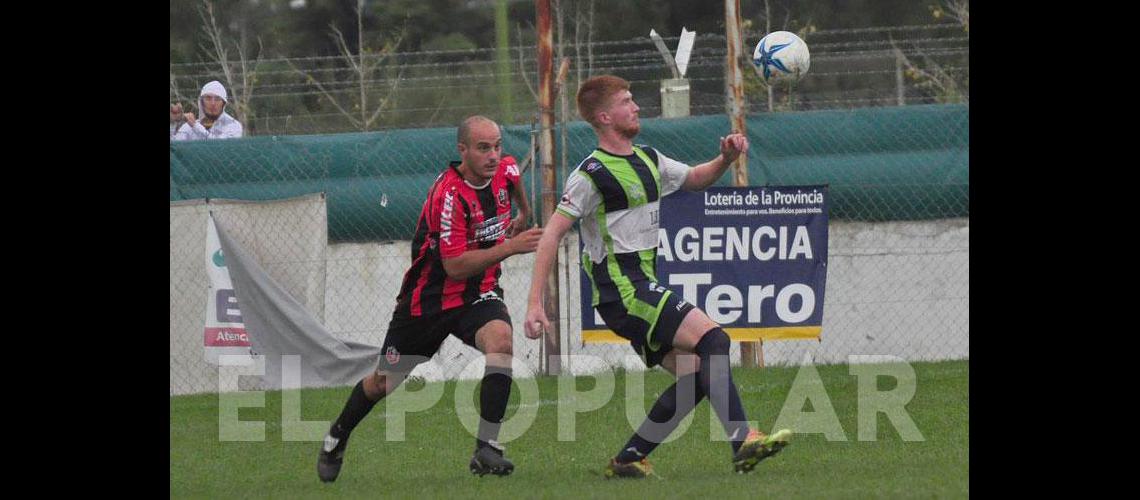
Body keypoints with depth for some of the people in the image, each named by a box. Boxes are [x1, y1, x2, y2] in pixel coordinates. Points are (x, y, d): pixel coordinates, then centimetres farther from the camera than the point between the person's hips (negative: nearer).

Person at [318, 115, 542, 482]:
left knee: (500, 338, -30)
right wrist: (510, 247, -33)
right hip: (428, 298, -4)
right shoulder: (449, 194, -27)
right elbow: (455, 266, -30)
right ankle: (335, 441, 40)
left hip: (478, 294, 4)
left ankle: (486, 450, -27)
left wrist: (524, 214, 37)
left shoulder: (506, 171, -5)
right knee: (383, 382, 11)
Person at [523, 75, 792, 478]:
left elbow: (696, 178, 31)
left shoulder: (648, 161, 14)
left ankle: (628, 460, 6)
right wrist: (535, 304, -18)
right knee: (712, 339, -19)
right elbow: (552, 235, -13)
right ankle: (743, 443, -24)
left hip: (643, 288, 9)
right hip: (623, 291, -9)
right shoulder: (592, 174, -11)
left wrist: (725, 158, 8)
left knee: (697, 374, 2)